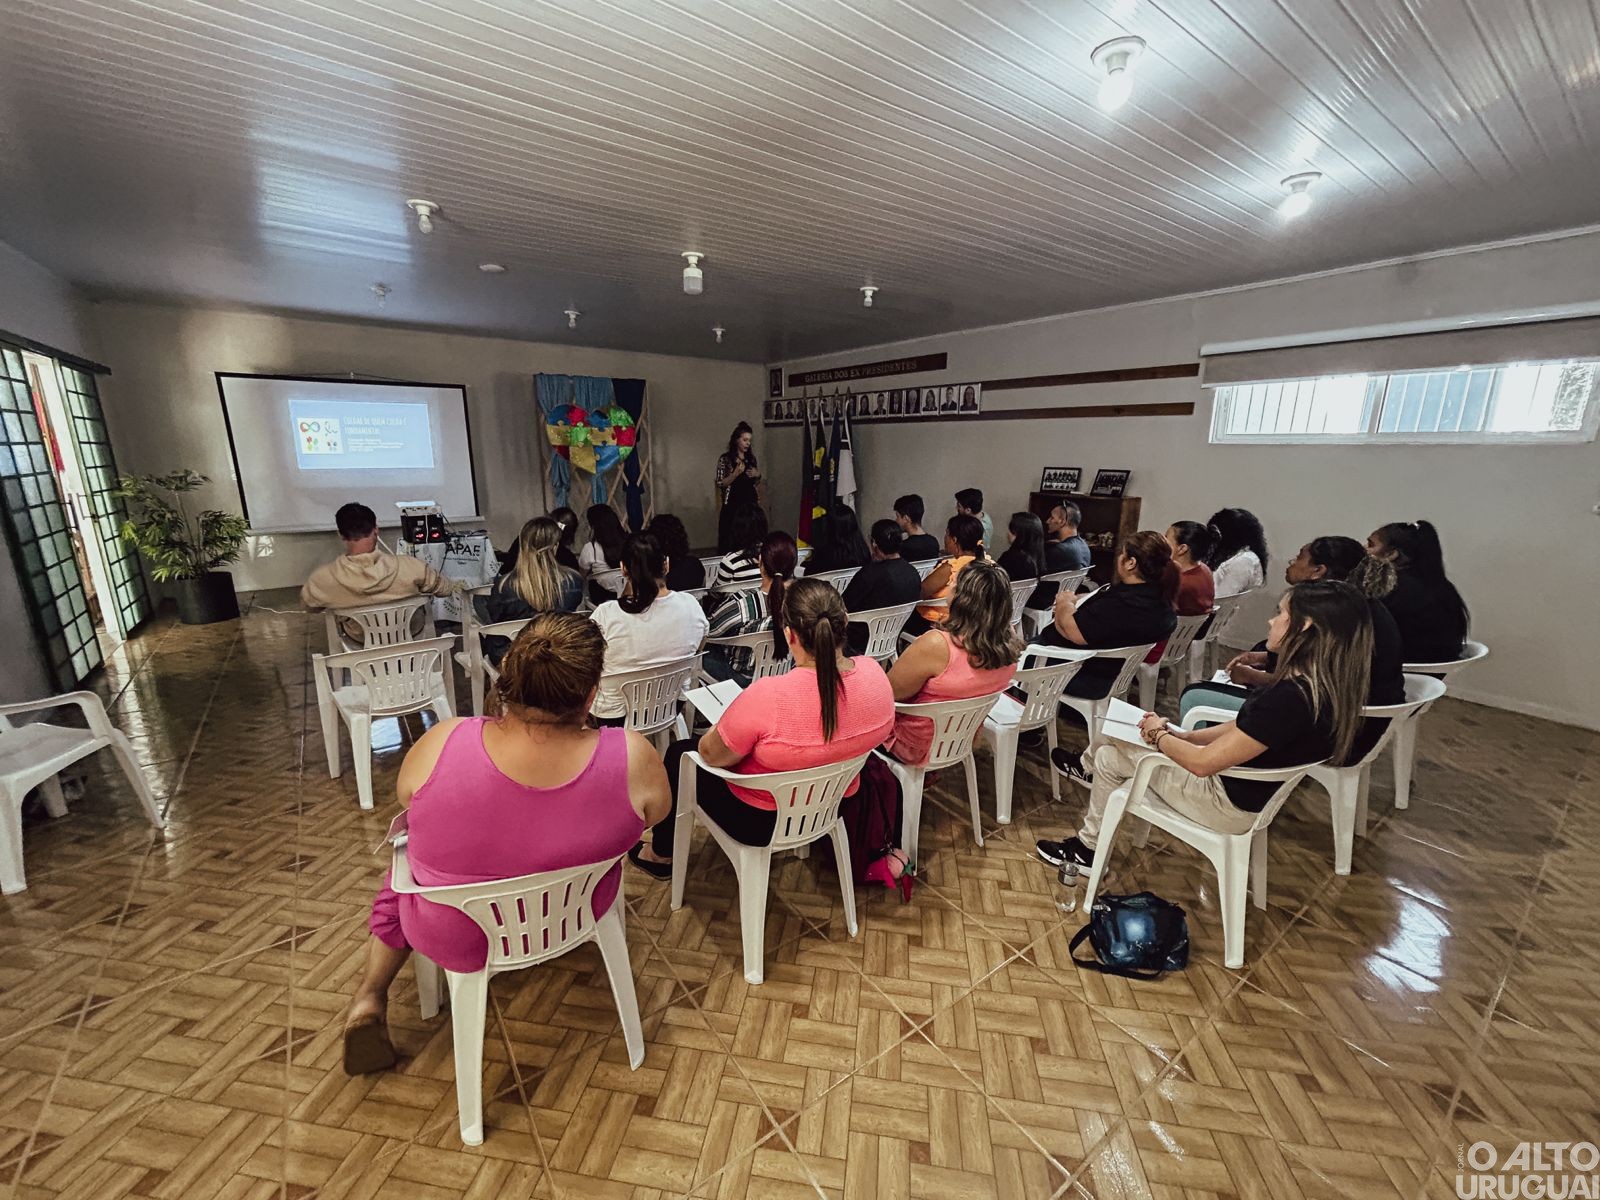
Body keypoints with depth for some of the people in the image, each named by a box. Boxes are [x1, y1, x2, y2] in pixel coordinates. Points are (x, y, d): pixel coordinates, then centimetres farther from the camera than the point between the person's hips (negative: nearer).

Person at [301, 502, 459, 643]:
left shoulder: (323, 578, -31)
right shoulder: (408, 566, -35)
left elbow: (309, 606, -7)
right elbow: (442, 587, -14)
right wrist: (457, 586, 9)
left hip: (359, 642, 1)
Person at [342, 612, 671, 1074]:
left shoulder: (442, 743, -31)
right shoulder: (631, 758, -32)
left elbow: (406, 797, -7)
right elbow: (657, 811, -9)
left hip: (459, 938, -1)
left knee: (404, 870, 32)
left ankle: (370, 995, 28)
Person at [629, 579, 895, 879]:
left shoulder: (769, 696, -37)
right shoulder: (875, 674, -20)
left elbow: (710, 754, -20)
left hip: (764, 821, -6)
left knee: (679, 754, 20)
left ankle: (662, 854, 44)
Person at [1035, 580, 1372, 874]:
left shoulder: (1290, 697, -33)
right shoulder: (1321, 684, -3)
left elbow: (1203, 762, -28)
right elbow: (1240, 730, 7)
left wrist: (1159, 735, -9)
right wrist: (1175, 735, 0)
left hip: (1229, 804, -9)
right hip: (1256, 791, 9)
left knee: (1110, 757, 3)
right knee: (1111, 741, 13)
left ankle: (1087, 849, 25)